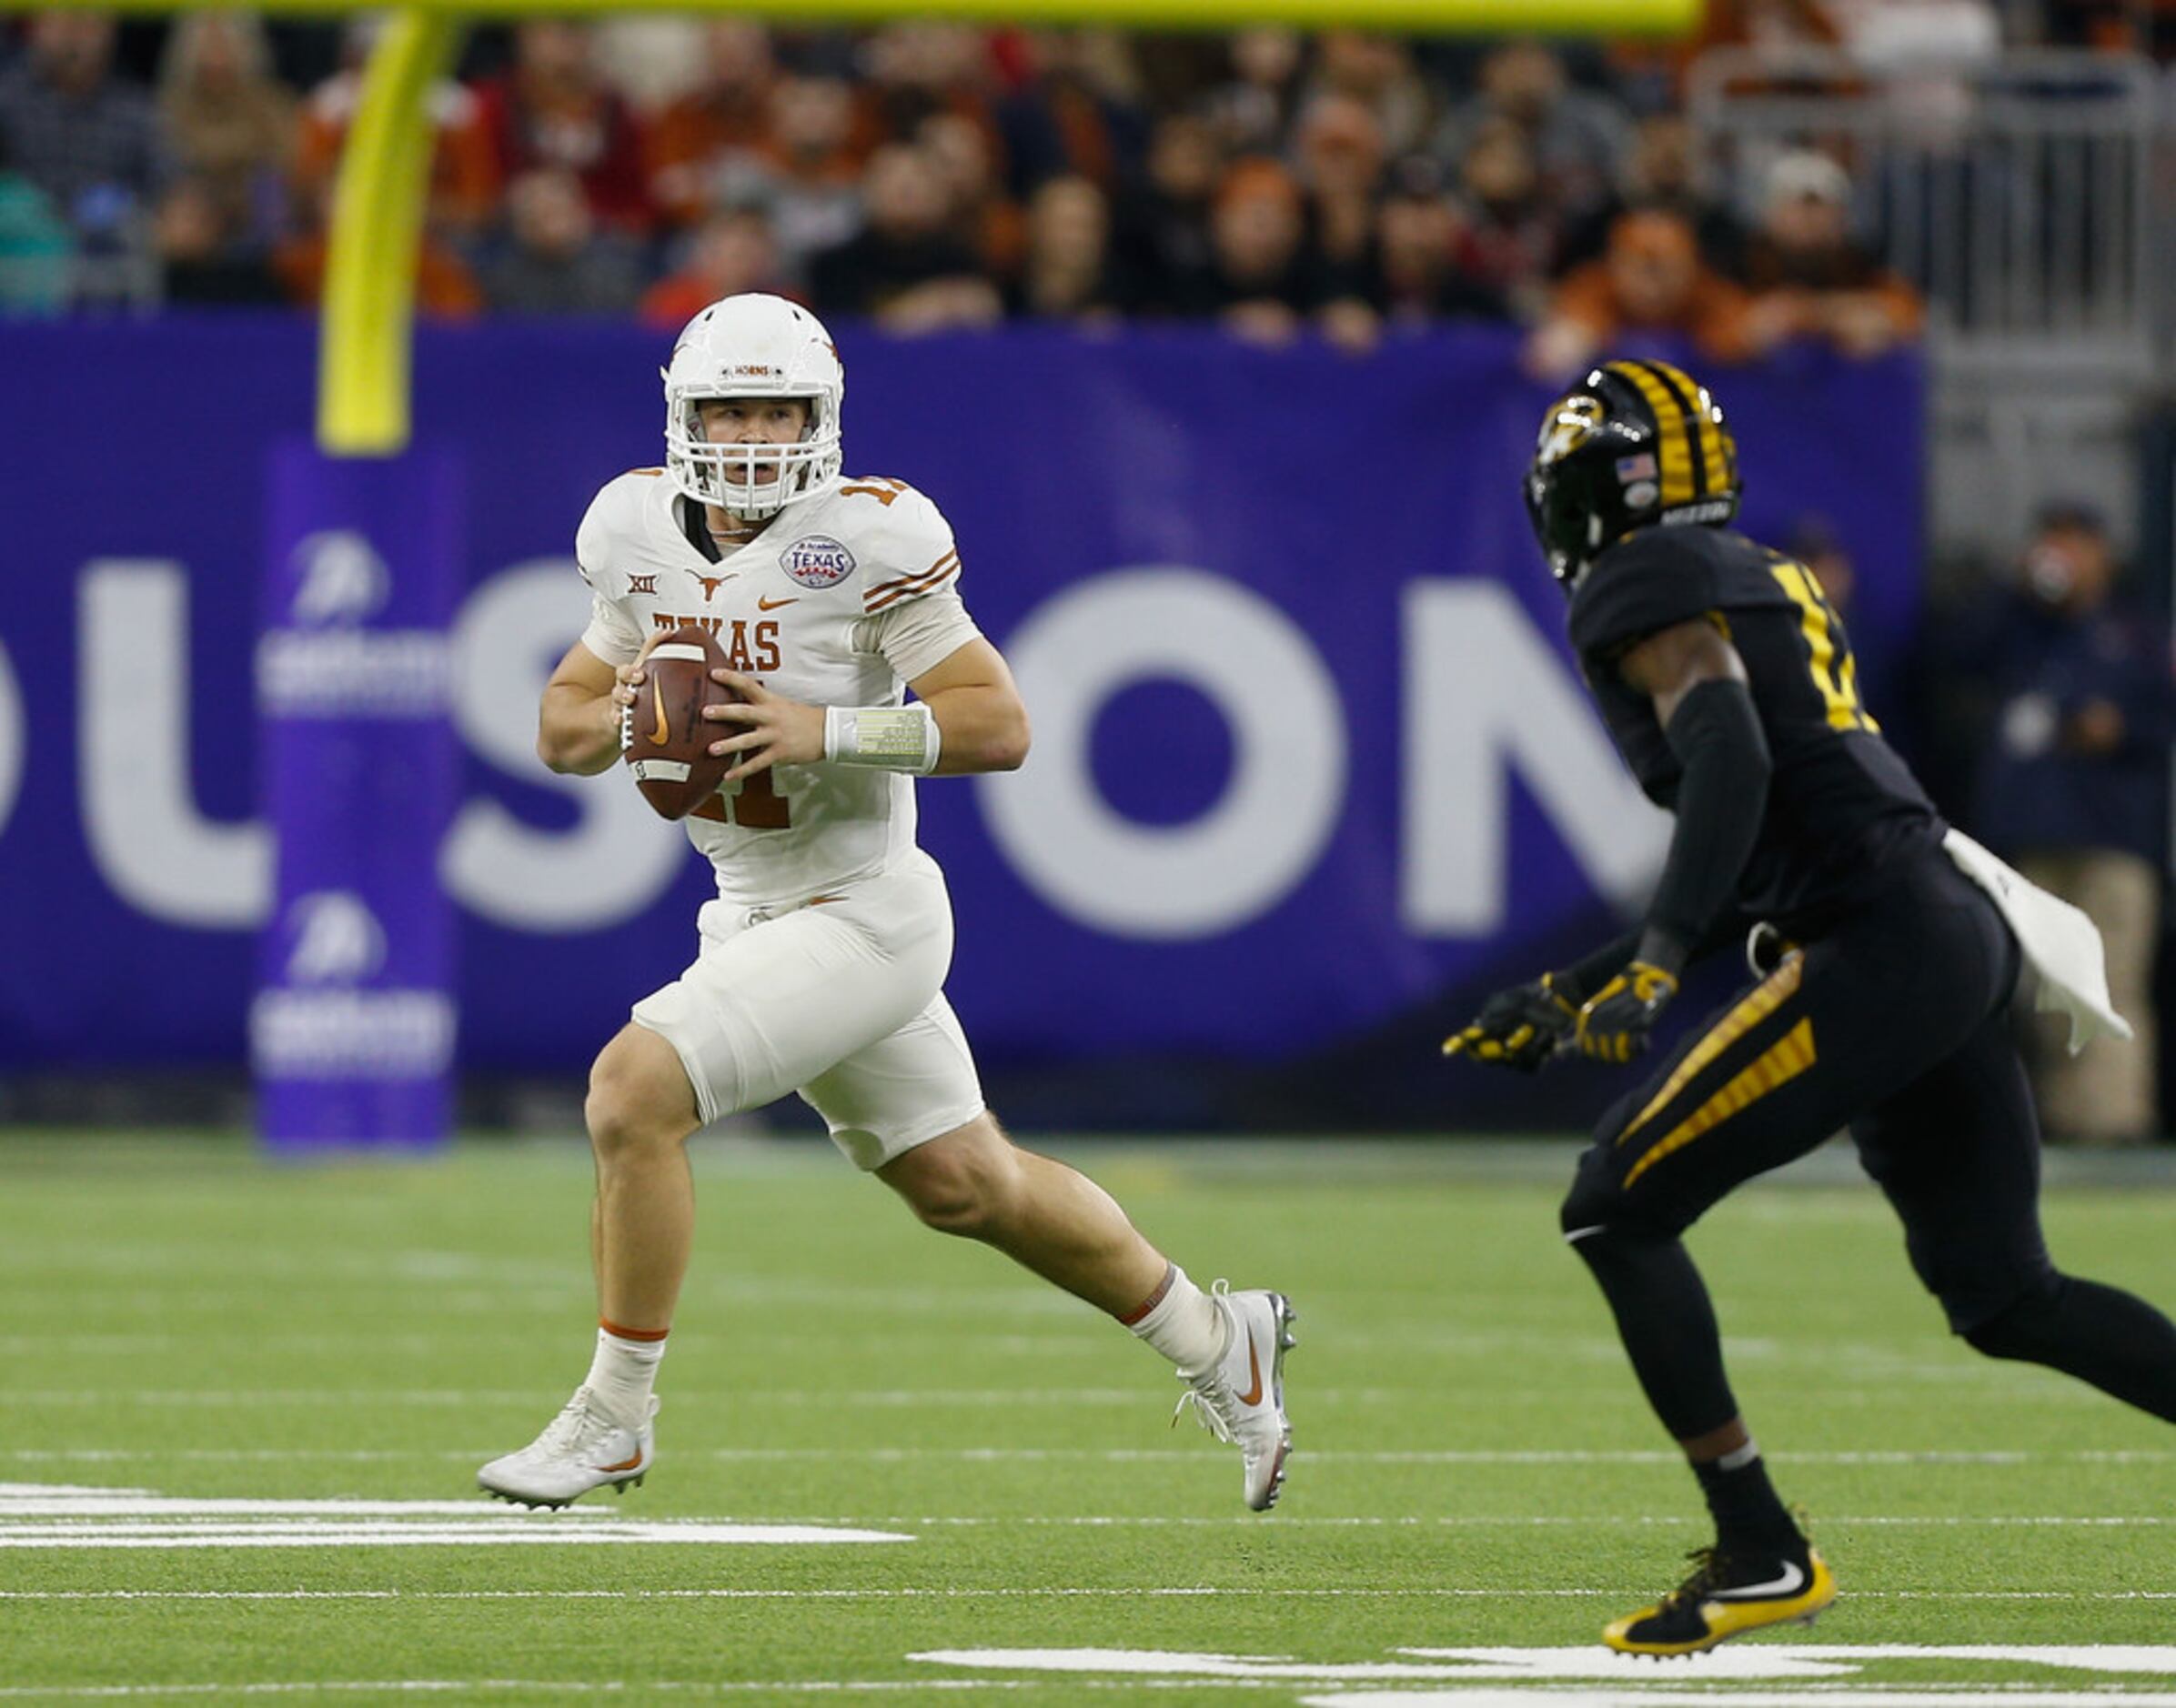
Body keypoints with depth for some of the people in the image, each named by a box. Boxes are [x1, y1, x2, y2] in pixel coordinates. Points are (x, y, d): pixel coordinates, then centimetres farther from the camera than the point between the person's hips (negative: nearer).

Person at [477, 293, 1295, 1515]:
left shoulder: (861, 540, -17)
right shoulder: (642, 532, 2)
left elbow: (998, 724, -18)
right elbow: (561, 727, 11)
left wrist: (824, 730, -27)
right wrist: (621, 717, -12)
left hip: (861, 913, -7)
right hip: (751, 912, 7)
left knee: (635, 1092, -20)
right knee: (965, 1185, 18)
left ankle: (616, 1415, -5)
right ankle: (1217, 1341, 37)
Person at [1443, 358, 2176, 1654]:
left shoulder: (1649, 588, -3)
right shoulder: (1764, 586, 25)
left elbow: (1731, 763, -21)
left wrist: (1657, 966, -28)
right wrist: (1571, 997, 30)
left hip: (1877, 949, -9)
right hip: (1953, 932, 9)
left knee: (1617, 1210, -3)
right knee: (2003, 1297, 15)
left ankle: (1762, 1556, -5)